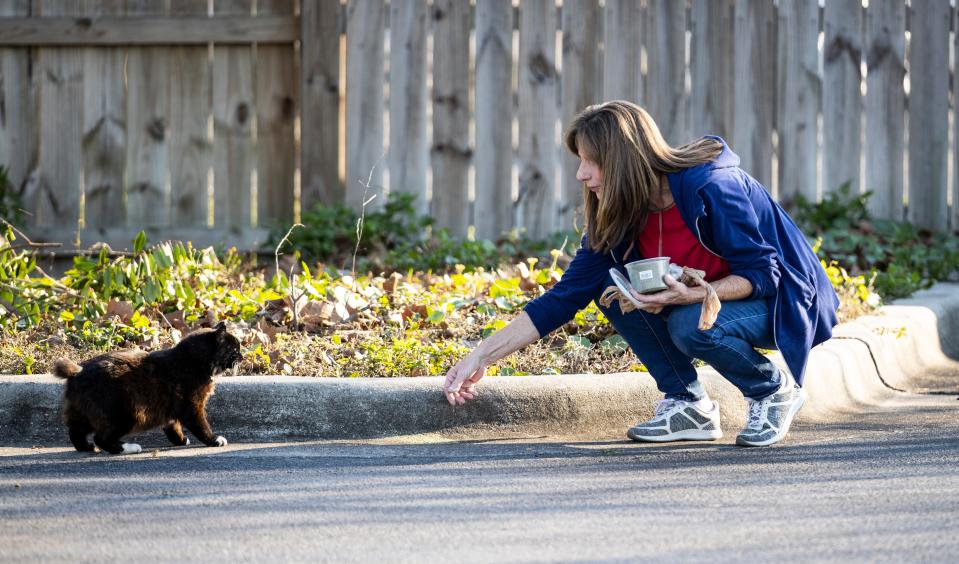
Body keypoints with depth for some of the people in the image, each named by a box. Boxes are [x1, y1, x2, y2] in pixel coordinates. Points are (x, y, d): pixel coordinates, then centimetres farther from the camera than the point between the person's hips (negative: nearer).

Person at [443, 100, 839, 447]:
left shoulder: (710, 189, -28)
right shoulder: (616, 217, -7)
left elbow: (762, 273, -24)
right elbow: (565, 296, -6)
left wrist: (693, 295, -41)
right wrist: (482, 356, -11)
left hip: (780, 301, -7)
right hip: (704, 297, 7)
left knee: (691, 325, -35)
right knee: (613, 288, -14)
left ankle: (774, 390, -6)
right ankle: (688, 404, -4)